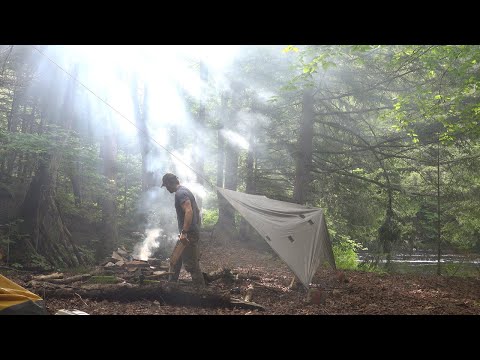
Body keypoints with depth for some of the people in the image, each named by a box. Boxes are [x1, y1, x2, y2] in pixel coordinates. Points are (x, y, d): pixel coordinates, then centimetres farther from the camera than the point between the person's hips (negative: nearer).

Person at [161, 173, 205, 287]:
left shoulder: (180, 193, -15)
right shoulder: (185, 191, 17)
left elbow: (189, 211, -29)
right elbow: (197, 210, 23)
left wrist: (184, 232, -31)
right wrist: (197, 227, 27)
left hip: (188, 234, -11)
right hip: (194, 231, 11)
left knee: (191, 264, -7)